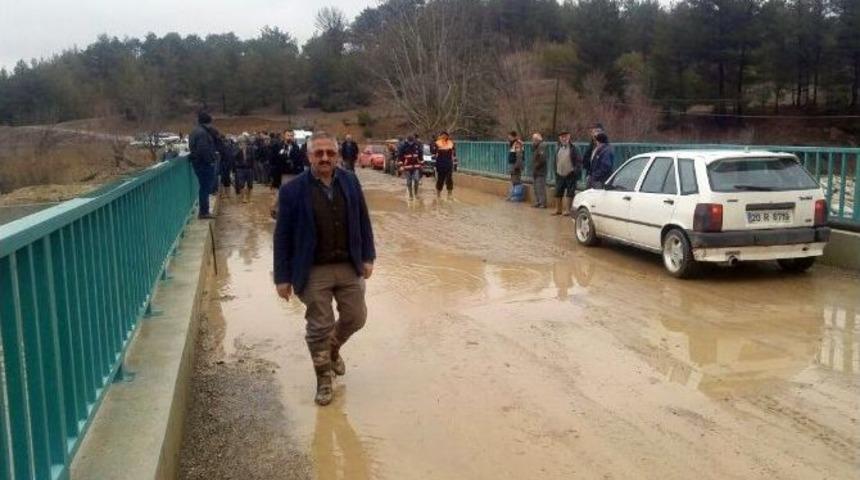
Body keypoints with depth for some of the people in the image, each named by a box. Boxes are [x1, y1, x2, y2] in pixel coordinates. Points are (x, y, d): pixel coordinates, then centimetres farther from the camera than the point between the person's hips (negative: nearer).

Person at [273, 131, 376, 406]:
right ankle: (324, 377, 25)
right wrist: (283, 277, -8)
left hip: (349, 267, 4)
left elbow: (362, 221, 8)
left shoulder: (350, 182, 0)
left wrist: (367, 257, 5)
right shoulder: (293, 190, -11)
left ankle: (333, 348, 44)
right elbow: (283, 236, -7)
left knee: (355, 317, 13)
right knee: (319, 327, 4)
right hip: (314, 272, -4)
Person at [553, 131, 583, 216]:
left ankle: (567, 210, 5)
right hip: (560, 174, 6)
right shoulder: (559, 149, 13)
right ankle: (558, 209, 21)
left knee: (570, 193, -2)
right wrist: (556, 171, 14)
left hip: (570, 175, -6)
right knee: (558, 192, 9)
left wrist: (576, 171, -15)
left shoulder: (573, 149, -4)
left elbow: (579, 161, -6)